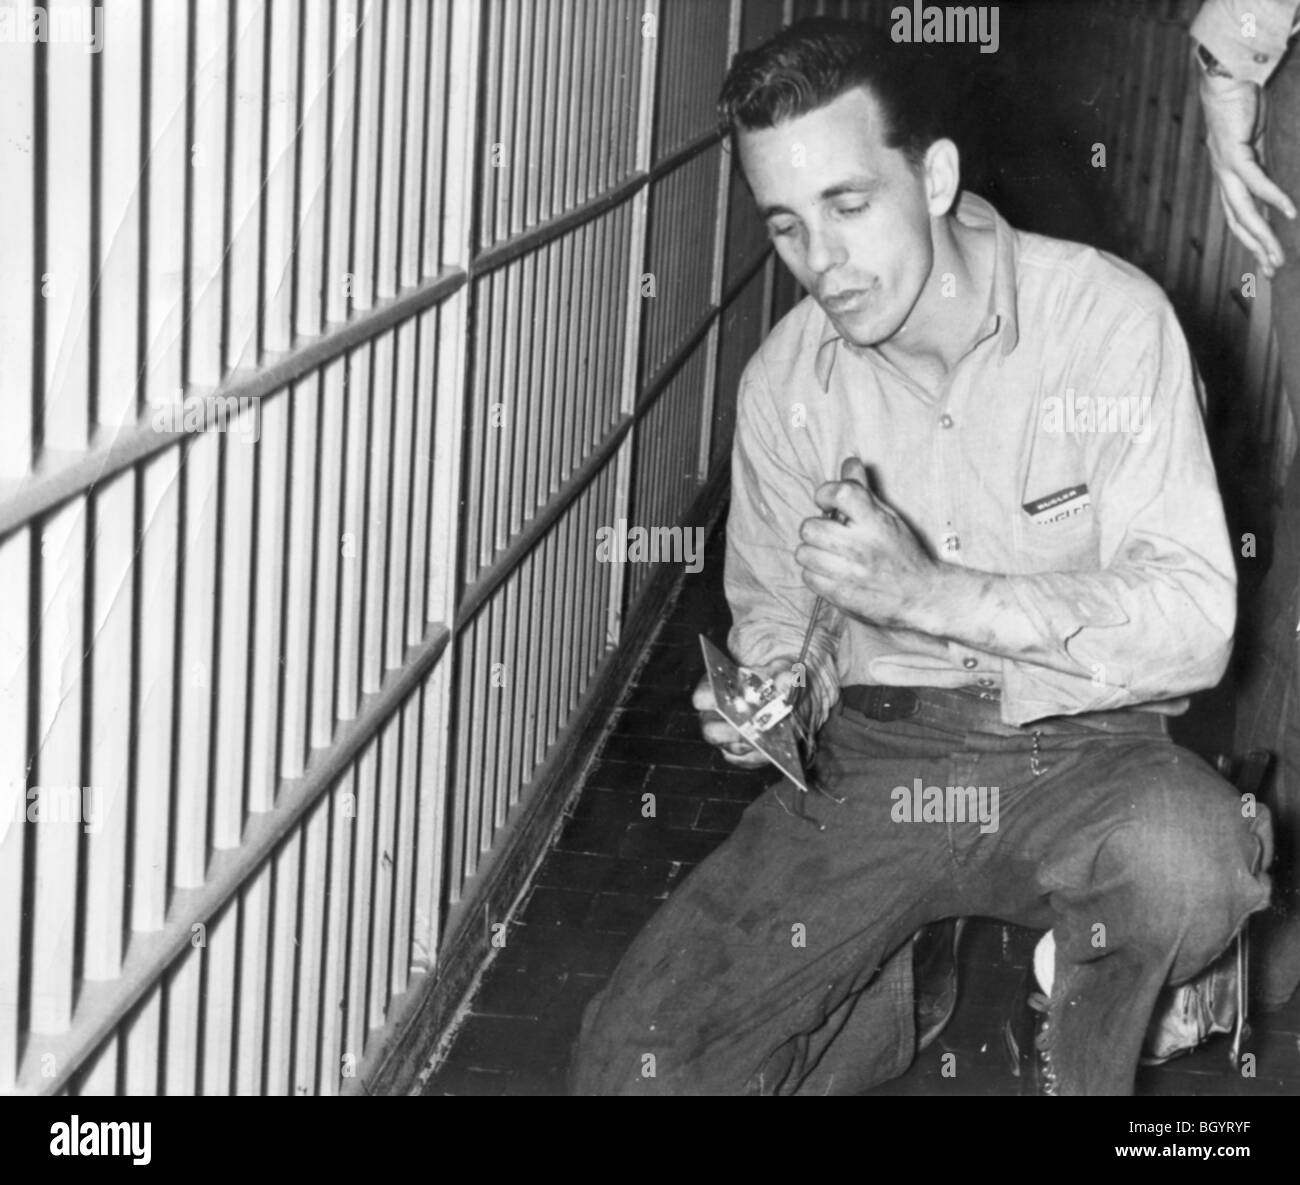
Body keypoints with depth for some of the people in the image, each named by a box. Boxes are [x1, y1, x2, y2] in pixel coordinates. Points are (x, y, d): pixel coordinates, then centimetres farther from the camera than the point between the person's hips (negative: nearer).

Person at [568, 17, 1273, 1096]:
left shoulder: (1109, 319, -12)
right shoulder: (784, 381, 2)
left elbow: (1193, 621, -17)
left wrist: (930, 592, -25)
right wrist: (776, 692, -9)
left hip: (1080, 759, -2)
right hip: (873, 764, 3)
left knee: (1184, 854, -38)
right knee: (632, 1061, -14)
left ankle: (1079, 1055, -4)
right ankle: (887, 996, 16)